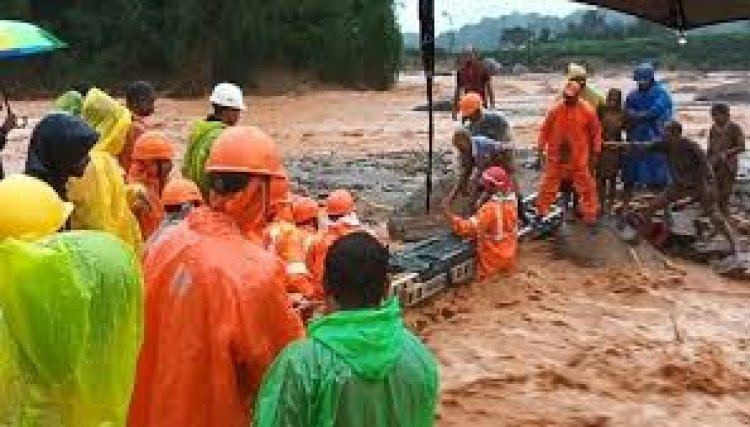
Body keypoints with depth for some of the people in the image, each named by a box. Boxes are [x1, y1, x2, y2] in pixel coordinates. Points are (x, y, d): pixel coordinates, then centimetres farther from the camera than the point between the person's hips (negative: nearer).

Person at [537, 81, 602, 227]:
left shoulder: (587, 111, -9)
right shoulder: (556, 109, -6)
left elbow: (596, 130, 2)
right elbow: (545, 129, 2)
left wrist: (595, 152, 3)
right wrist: (541, 148, 3)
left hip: (579, 157, -1)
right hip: (556, 156, 1)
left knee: (586, 185, 8)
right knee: (549, 184, 9)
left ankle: (590, 214, 21)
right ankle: (541, 212, 22)